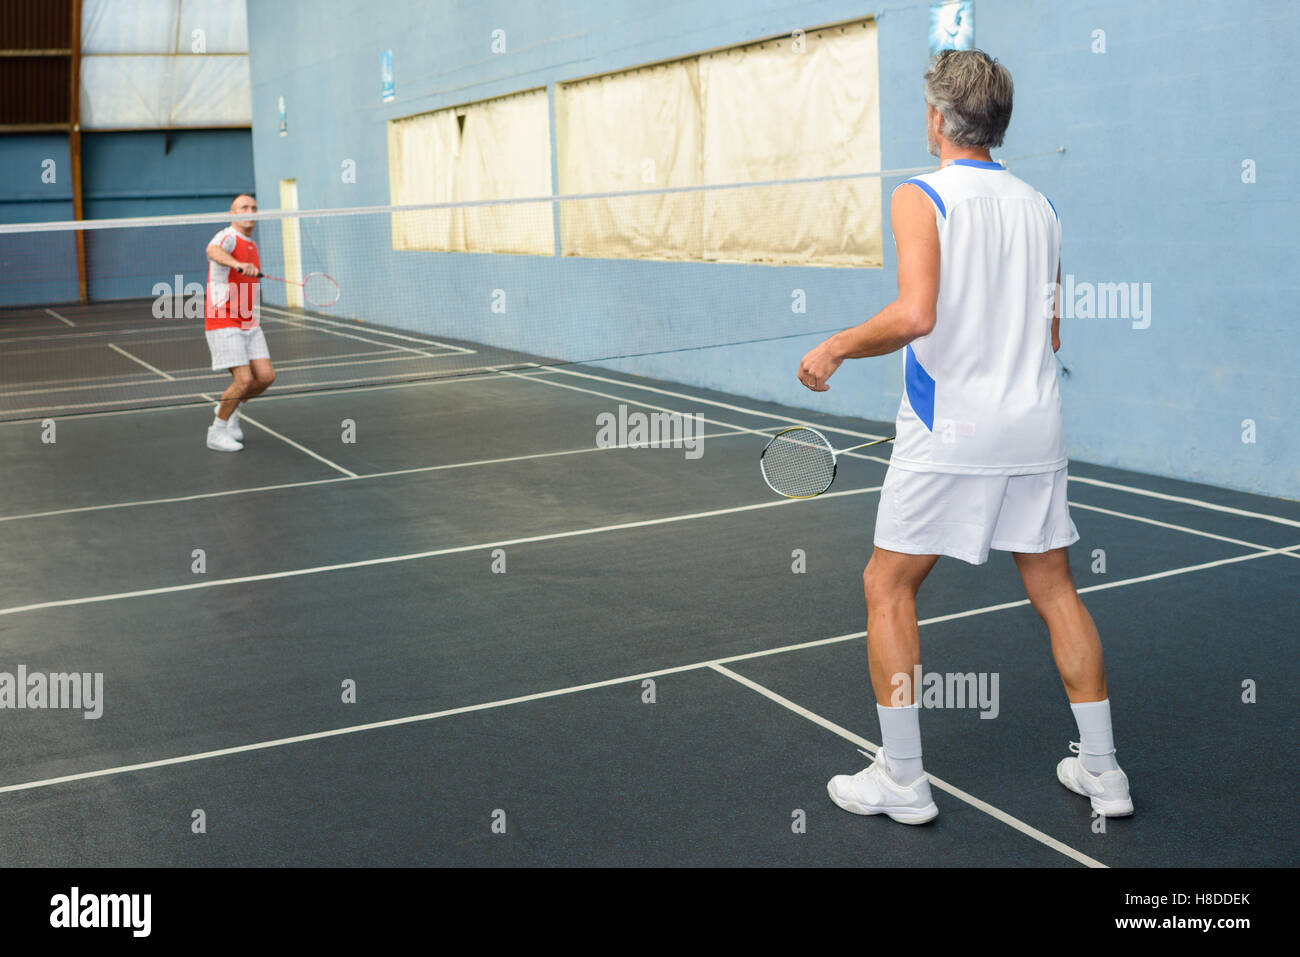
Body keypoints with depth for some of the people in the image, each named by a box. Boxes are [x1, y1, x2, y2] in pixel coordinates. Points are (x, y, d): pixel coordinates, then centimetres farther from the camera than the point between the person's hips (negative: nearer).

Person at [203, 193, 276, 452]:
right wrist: (238, 264, -56)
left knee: (265, 376, -3)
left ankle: (229, 410, 23)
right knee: (244, 379, -14)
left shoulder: (252, 246, 17)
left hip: (249, 325, 8)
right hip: (223, 324, -8)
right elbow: (213, 251, -37)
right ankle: (217, 432, 5)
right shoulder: (228, 237, -11)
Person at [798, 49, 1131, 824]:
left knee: (888, 588, 7)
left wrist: (835, 349, -9)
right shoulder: (1039, 207, 11)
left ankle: (902, 781, 11)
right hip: (1035, 428, 6)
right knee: (1054, 590, 15)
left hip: (950, 432, -6)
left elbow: (915, 314, -23)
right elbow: (1051, 334, 16)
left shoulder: (922, 198, -8)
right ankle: (1102, 770, 21)